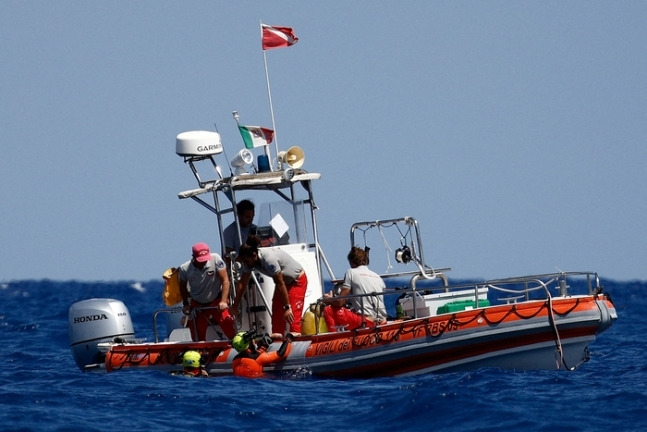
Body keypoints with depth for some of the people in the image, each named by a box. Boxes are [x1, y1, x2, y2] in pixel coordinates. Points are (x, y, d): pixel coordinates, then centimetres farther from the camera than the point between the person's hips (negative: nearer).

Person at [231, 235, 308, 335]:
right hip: (283, 281, 8)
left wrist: (287, 307, -25)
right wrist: (235, 305, 2)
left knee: (293, 318, -17)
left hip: (297, 280, -8)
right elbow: (242, 283, -1)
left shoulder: (269, 259, -35)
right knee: (276, 316, 2)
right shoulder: (249, 261, -11)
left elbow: (281, 284, -30)